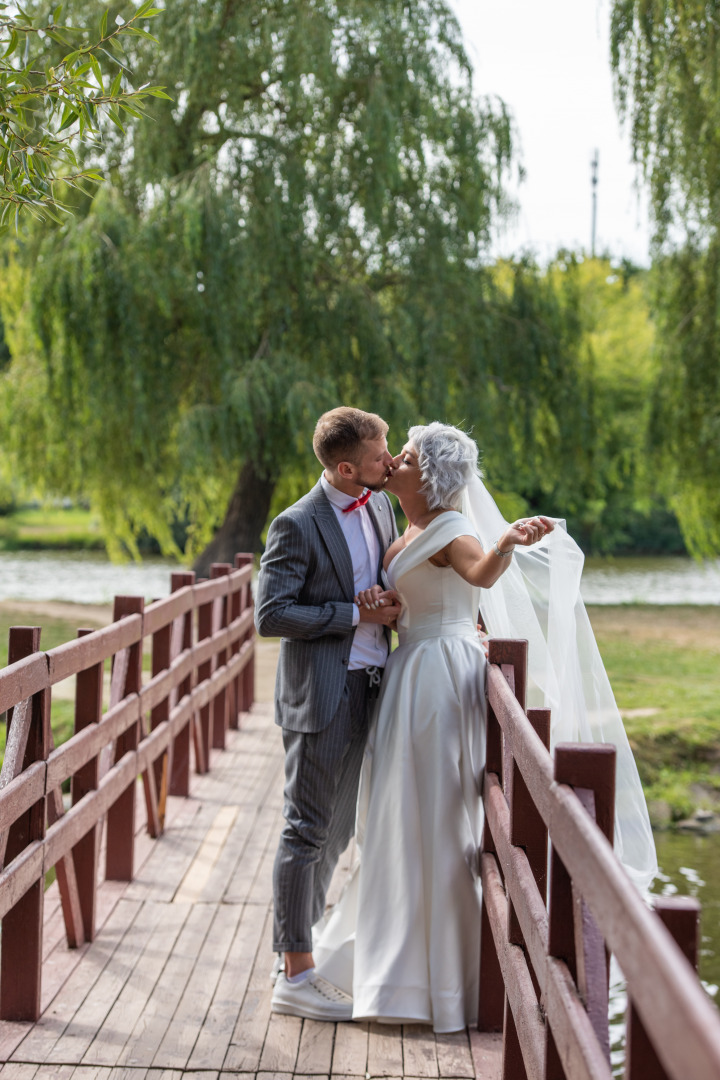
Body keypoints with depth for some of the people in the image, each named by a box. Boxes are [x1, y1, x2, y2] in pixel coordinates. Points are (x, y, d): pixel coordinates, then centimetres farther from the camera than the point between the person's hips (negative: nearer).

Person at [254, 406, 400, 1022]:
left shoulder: (379, 504, 8)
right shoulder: (298, 525, -16)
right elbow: (270, 614, -19)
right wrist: (356, 615, -18)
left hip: (367, 689, 8)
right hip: (320, 694, -8)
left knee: (336, 831, 16)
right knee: (308, 832, -2)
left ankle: (299, 945, 30)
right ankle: (296, 978, 5)